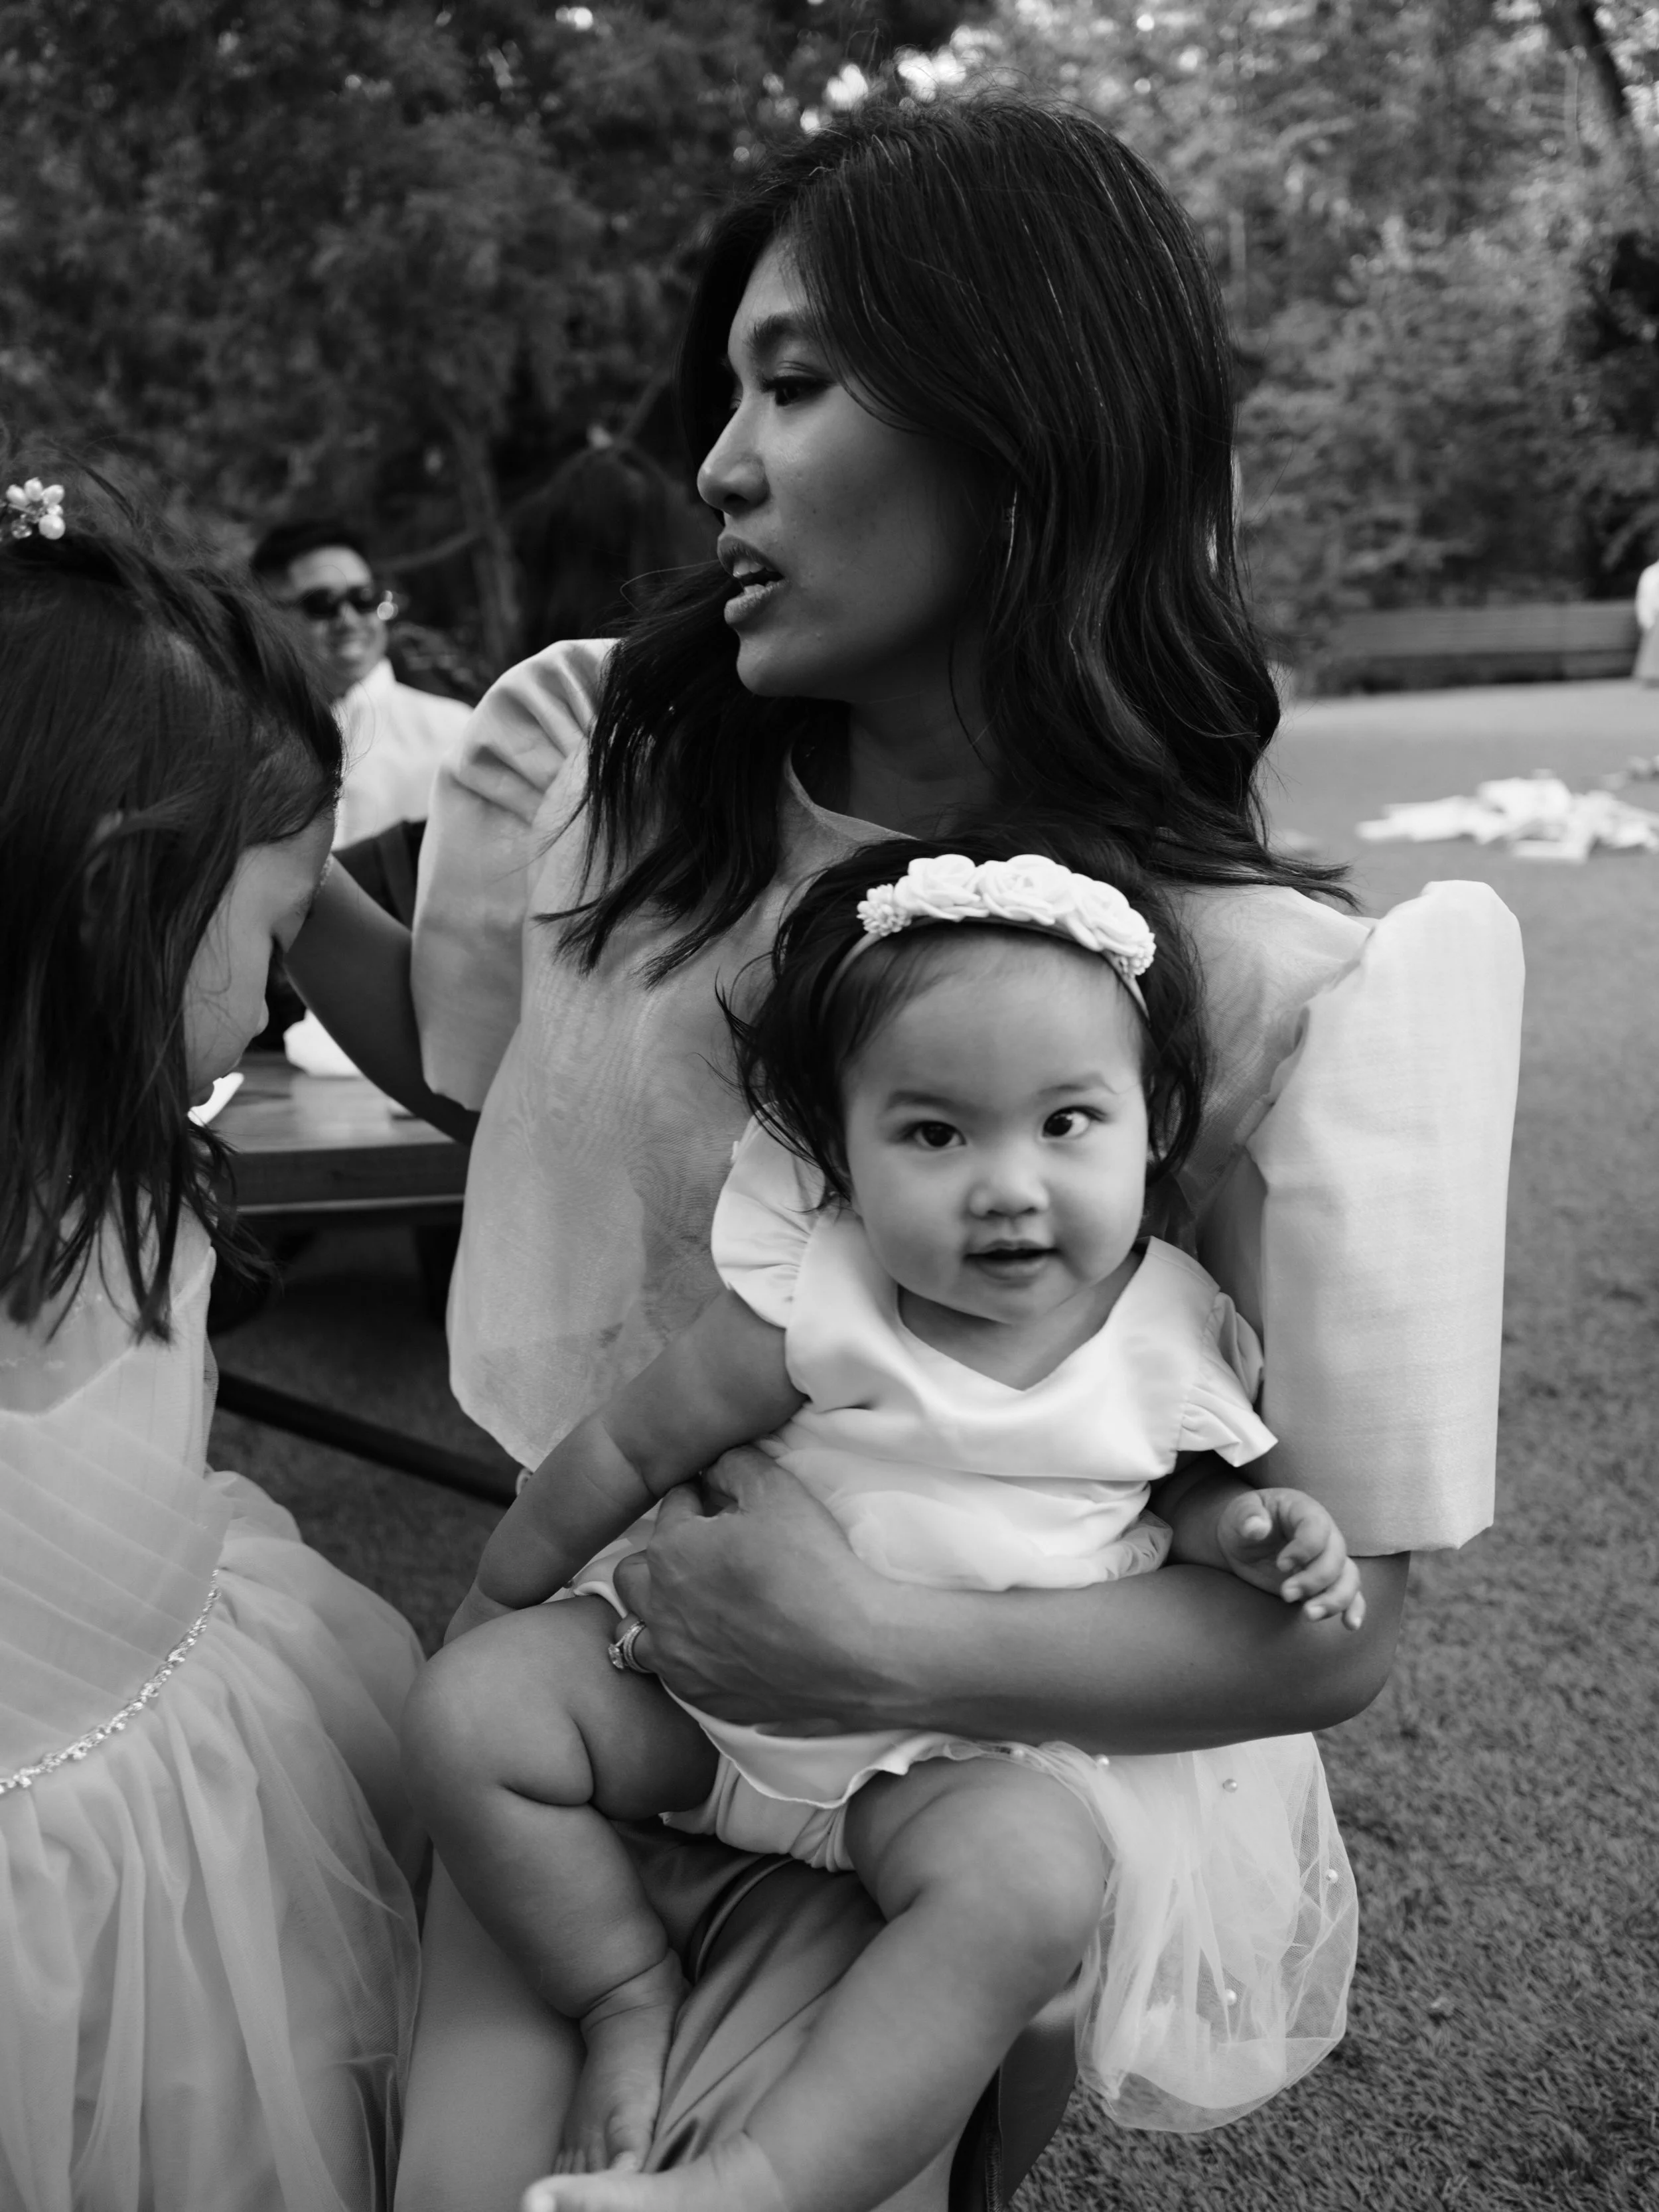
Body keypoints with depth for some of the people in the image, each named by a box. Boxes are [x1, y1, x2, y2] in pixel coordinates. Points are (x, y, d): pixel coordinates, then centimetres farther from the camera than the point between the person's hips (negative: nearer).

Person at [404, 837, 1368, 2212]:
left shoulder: (1173, 1336, -10)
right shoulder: (814, 1302, -18)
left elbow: (1181, 1490, 13)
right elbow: (631, 1450, -3)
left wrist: (1253, 1534, -12)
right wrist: (491, 1610, 8)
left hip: (976, 1748, 0)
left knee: (1033, 1879, -33)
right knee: (469, 1713, -16)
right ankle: (628, 1989, 1)